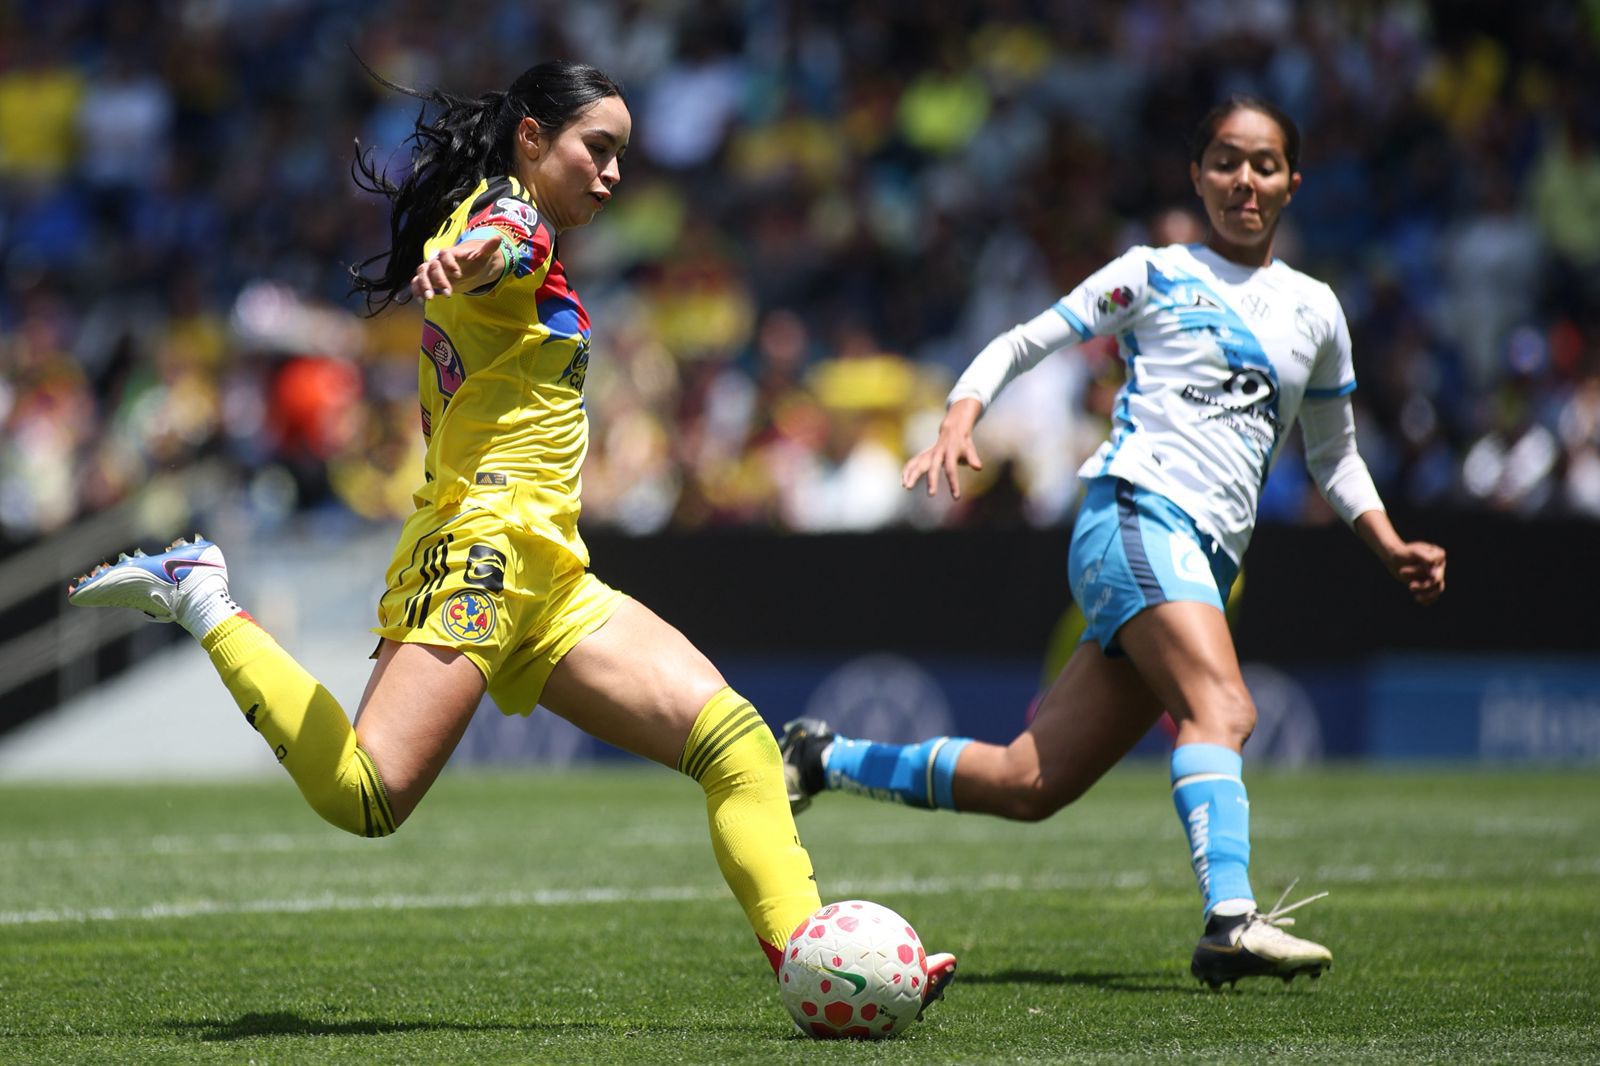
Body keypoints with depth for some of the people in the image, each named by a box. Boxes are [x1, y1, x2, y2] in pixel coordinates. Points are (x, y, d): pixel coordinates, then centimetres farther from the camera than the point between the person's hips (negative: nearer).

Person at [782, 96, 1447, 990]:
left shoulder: (1316, 311, 21)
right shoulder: (1155, 276, 8)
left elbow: (1335, 454, 31)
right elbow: (1022, 343, 7)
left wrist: (1393, 548, 17)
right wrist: (958, 427, -11)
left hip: (1209, 563, 6)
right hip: (1134, 513, -6)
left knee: (1031, 783, 1)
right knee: (1223, 708, -31)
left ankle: (825, 759, 17)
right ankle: (1232, 922, -47)